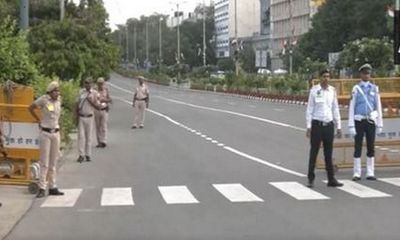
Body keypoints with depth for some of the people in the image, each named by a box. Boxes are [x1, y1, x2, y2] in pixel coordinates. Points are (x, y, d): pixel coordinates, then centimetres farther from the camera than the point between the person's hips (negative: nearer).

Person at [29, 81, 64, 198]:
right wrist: (39, 120, 4)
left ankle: (53, 187, 16)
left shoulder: (59, 99, 5)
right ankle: (42, 188, -1)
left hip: (56, 132, 5)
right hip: (45, 133, -5)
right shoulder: (43, 99, -11)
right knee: (44, 162, -5)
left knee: (54, 161, 10)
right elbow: (31, 108, 1)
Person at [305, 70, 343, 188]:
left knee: (328, 153, 8)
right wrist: (308, 126, -8)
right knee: (313, 152, 1)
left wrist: (338, 126, 9)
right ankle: (311, 179, 8)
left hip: (329, 125, 3)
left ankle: (331, 179, 13)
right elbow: (309, 109, -3)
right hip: (317, 124, -3)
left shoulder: (332, 90, 6)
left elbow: (335, 109, 12)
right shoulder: (314, 90, -3)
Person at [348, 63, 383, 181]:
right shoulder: (356, 88, 0)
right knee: (357, 147, 1)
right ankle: (356, 174, 6)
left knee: (371, 147, 6)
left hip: (371, 121, 2)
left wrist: (379, 124, 4)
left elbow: (378, 107, 7)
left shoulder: (374, 88, 5)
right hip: (359, 121, -2)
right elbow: (351, 107, -2)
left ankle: (370, 173, 12)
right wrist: (351, 125, -7)